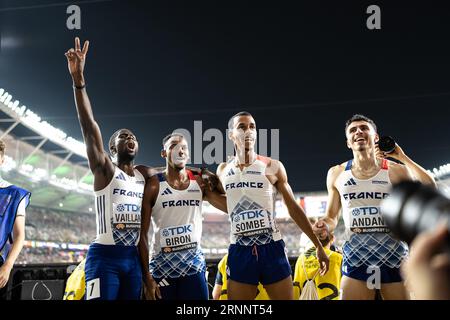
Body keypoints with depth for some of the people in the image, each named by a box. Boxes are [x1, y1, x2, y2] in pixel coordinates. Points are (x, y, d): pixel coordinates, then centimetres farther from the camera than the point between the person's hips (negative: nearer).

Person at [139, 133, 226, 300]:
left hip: (195, 264, 3)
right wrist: (147, 277, -10)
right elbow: (142, 234, -5)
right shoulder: (154, 186, -4)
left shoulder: (200, 182, 6)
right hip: (162, 266, -3)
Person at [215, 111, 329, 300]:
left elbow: (294, 208, 5)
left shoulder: (273, 167, 0)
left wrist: (318, 245, 6)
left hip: (271, 248, -2)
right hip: (239, 251, 2)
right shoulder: (223, 170, 8)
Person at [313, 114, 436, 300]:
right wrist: (325, 226, -7)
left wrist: (402, 157, -7)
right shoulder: (337, 174, 8)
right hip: (355, 257, 1)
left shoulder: (396, 170, 2)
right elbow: (332, 217, 16)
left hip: (394, 257, -1)